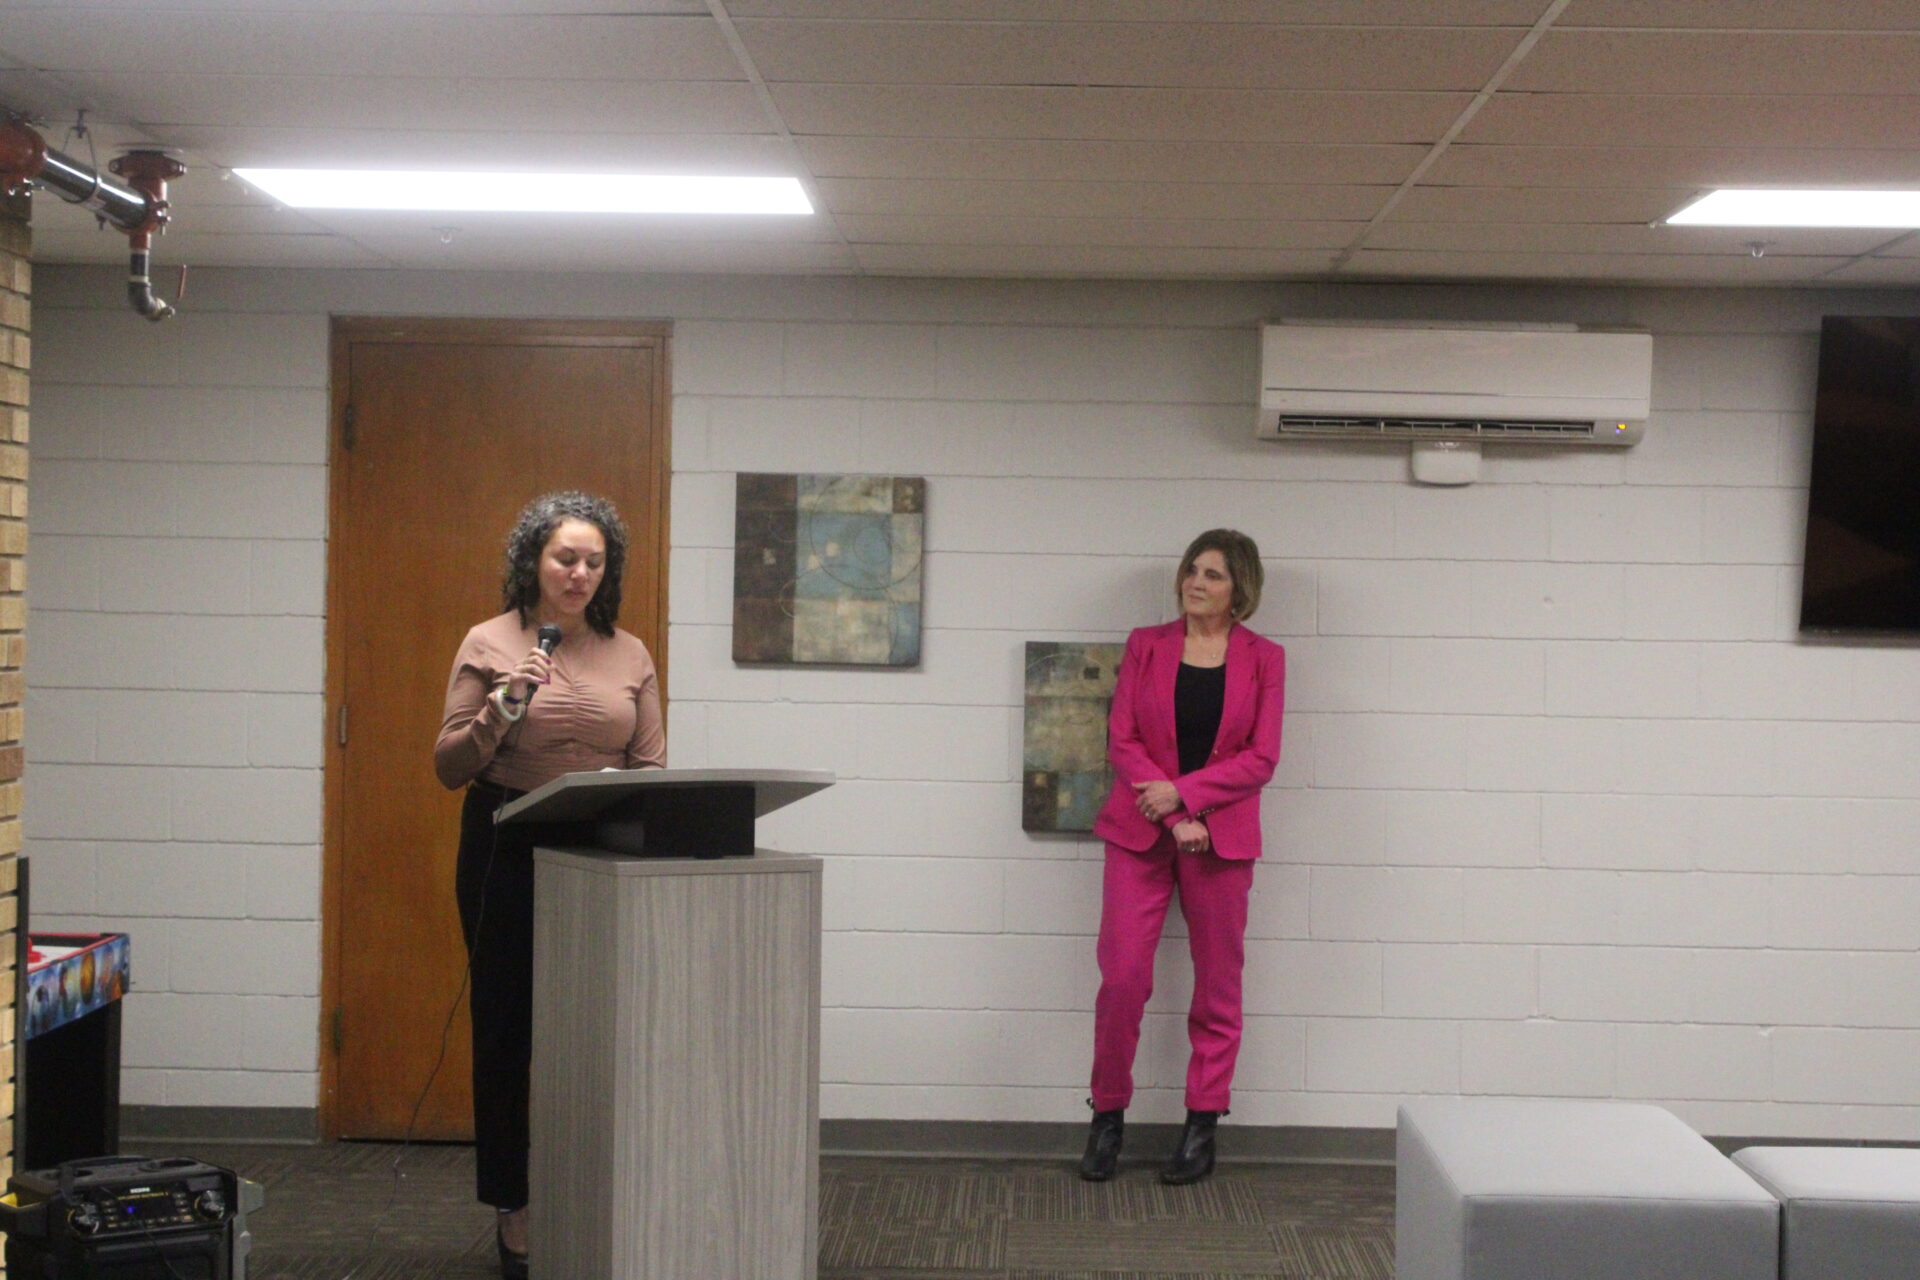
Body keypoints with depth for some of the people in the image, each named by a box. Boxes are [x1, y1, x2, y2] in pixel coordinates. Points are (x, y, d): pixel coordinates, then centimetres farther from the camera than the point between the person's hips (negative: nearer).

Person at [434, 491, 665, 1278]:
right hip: (508, 852, -2)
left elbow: (651, 768, 9)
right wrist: (504, 708, -17)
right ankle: (516, 1213, 14)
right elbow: (450, 768, -2)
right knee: (508, 1028, 3)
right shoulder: (489, 644, 0)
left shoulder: (630, 654, 8)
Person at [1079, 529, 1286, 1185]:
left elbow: (1261, 758, -2)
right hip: (1139, 832, 0)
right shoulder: (1145, 646, 6)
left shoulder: (1263, 659, 3)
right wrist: (1174, 819, -10)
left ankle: (1202, 1126, 17)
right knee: (1123, 977, -6)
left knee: (1218, 984, 5)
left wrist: (1183, 792, -13)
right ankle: (1108, 1118, 10)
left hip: (1222, 836, 0)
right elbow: (1122, 741, 0)